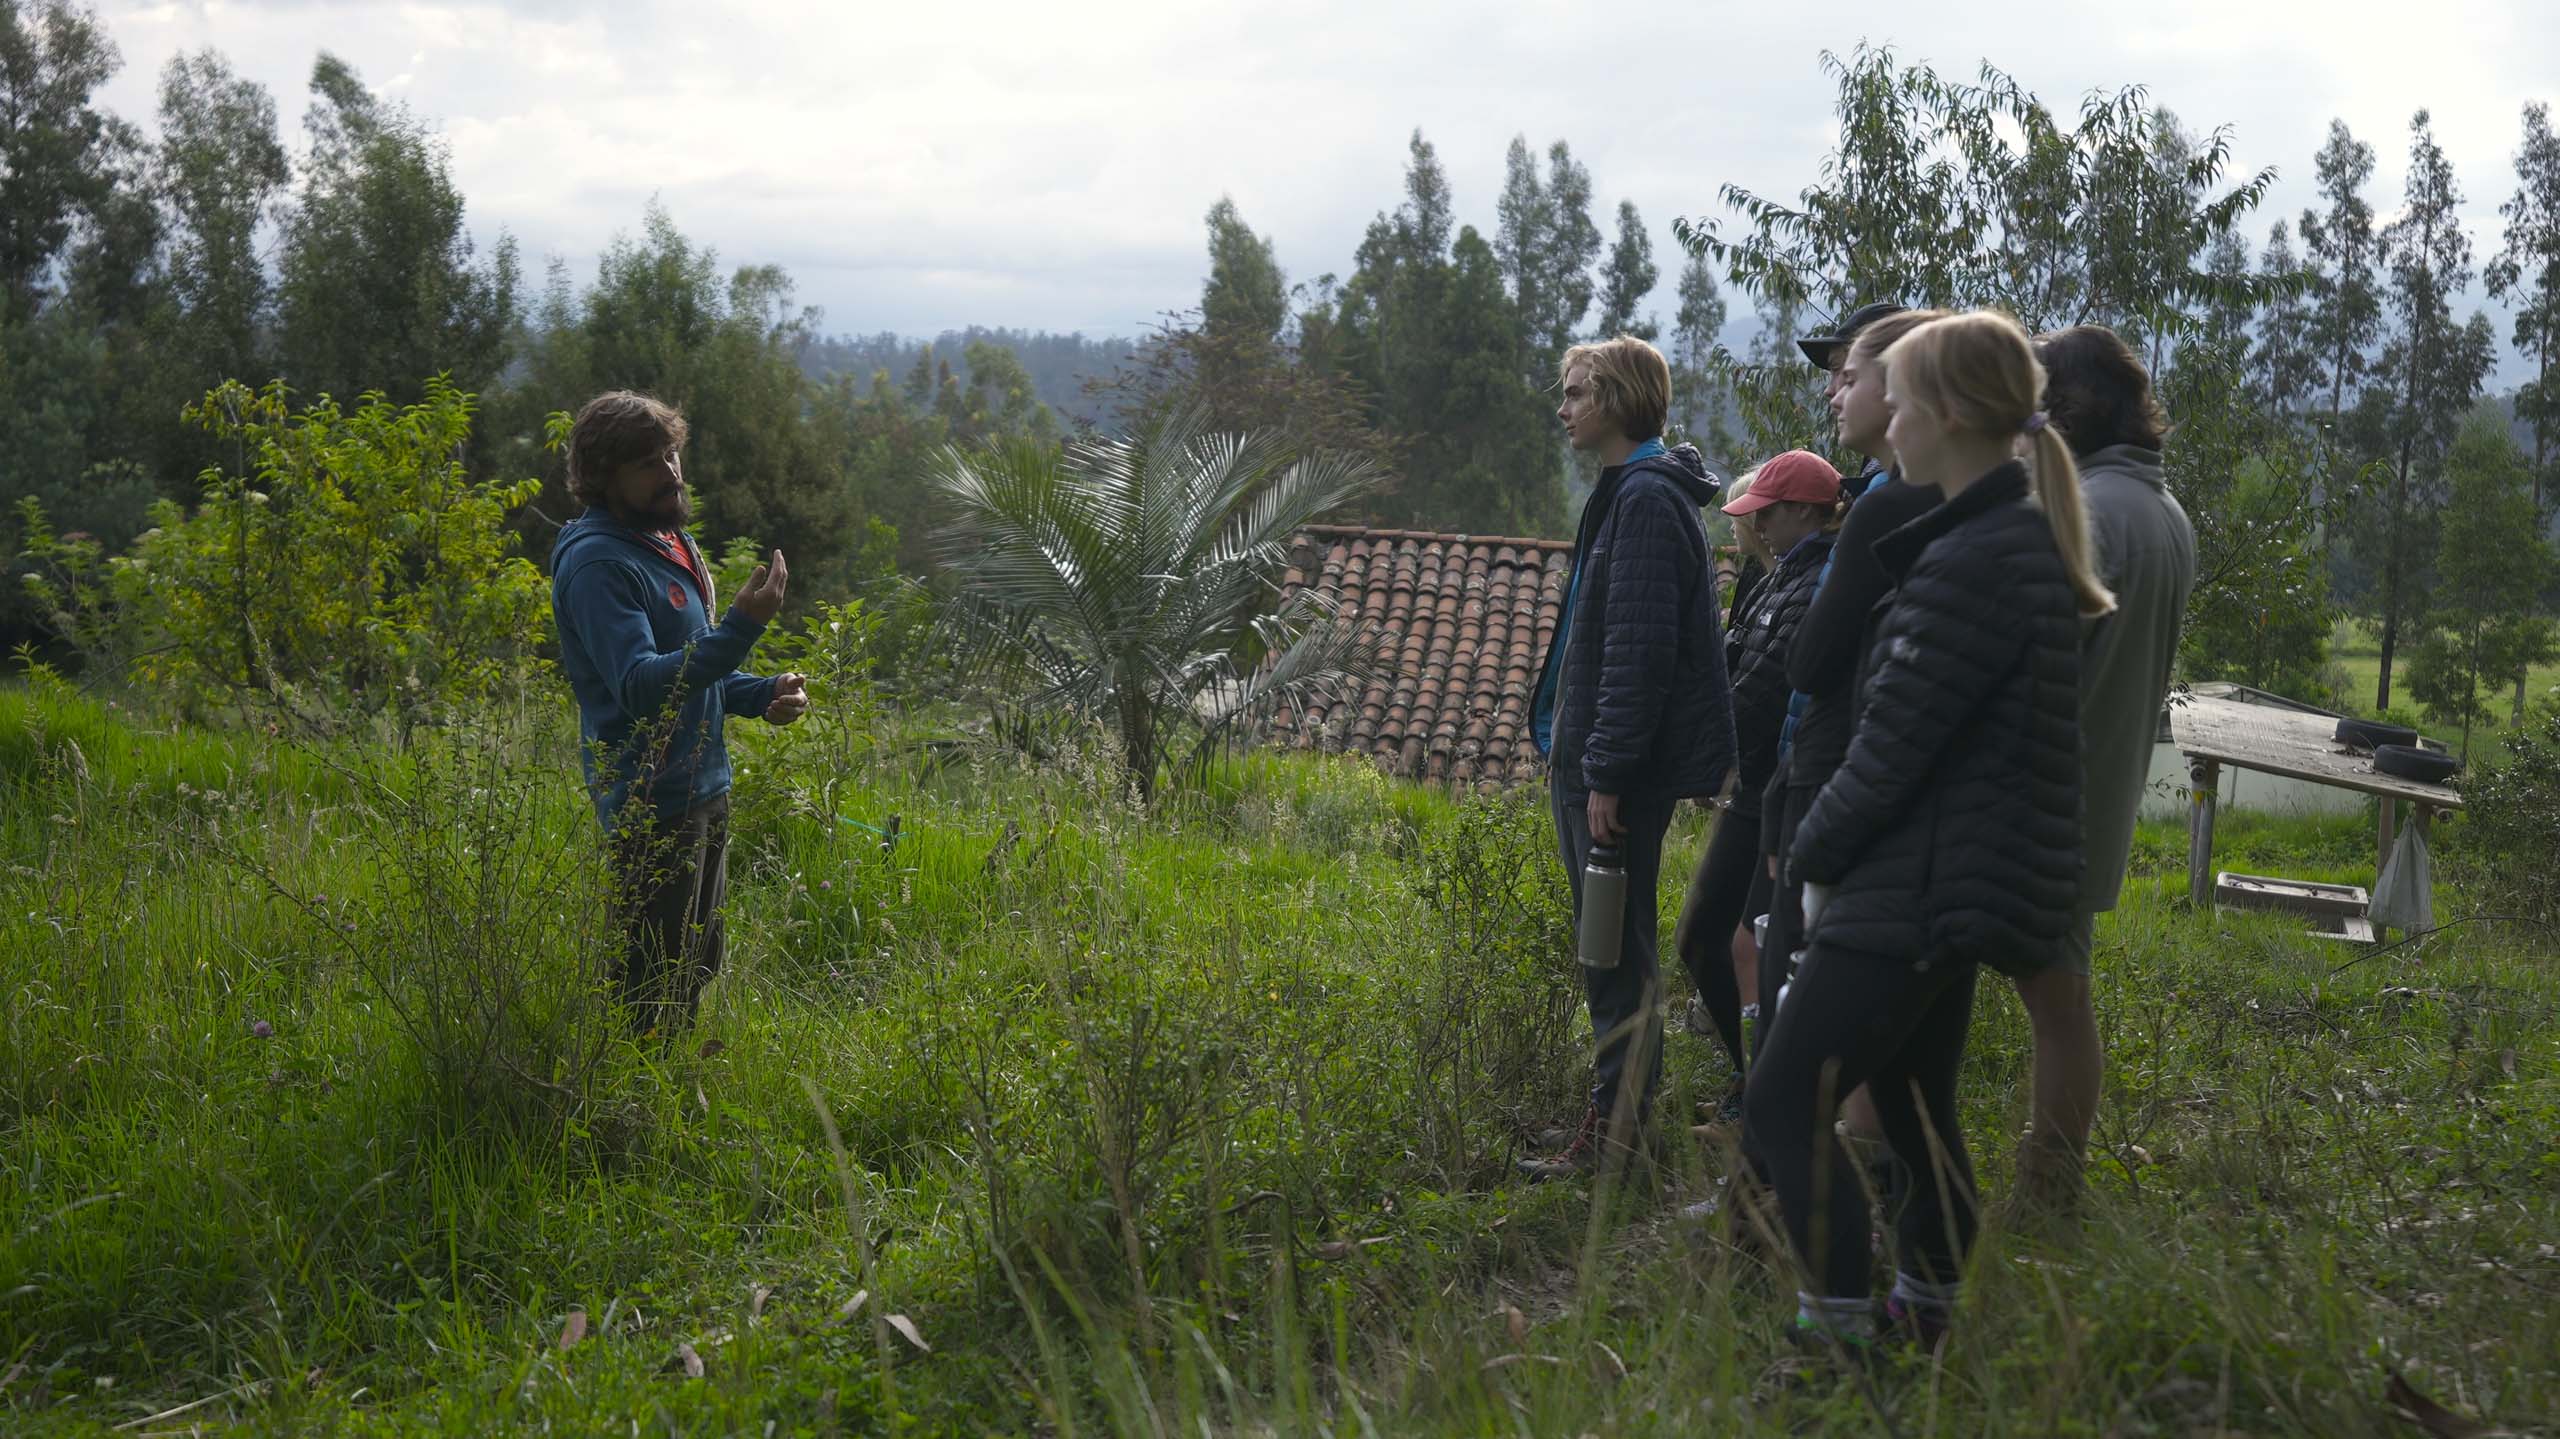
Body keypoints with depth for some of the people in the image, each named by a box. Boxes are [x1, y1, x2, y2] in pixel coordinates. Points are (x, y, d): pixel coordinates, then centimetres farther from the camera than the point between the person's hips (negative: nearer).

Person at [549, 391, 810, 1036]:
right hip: (652, 804, -10)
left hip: (703, 791, 10)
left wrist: (763, 694, 4)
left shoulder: (674, 543, 13)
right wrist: (741, 626, -35)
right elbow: (640, 686, -28)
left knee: (696, 968, 20)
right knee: (655, 981, -3)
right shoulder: (596, 561, -17)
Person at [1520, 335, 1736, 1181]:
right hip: (1587, 762, 10)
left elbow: (1638, 650, -22)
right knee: (1610, 947, 16)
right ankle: (1620, 1113, 26)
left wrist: (1607, 774, -23)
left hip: (1619, 772, -10)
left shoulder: (1647, 499, -16)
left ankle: (1612, 1133, 3)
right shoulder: (1629, 493, 16)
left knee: (1616, 953, -4)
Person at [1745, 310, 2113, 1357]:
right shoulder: (2023, 542, 12)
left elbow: (1893, 744, -18)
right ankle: (1924, 1321, 27)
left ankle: (1840, 1333, -3)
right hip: (1956, 890, 10)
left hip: (1916, 894, -10)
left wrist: (1813, 857, -3)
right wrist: (1833, 850, 12)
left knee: (1784, 1102, -6)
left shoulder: (1972, 563, -20)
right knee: (1914, 1110, 18)